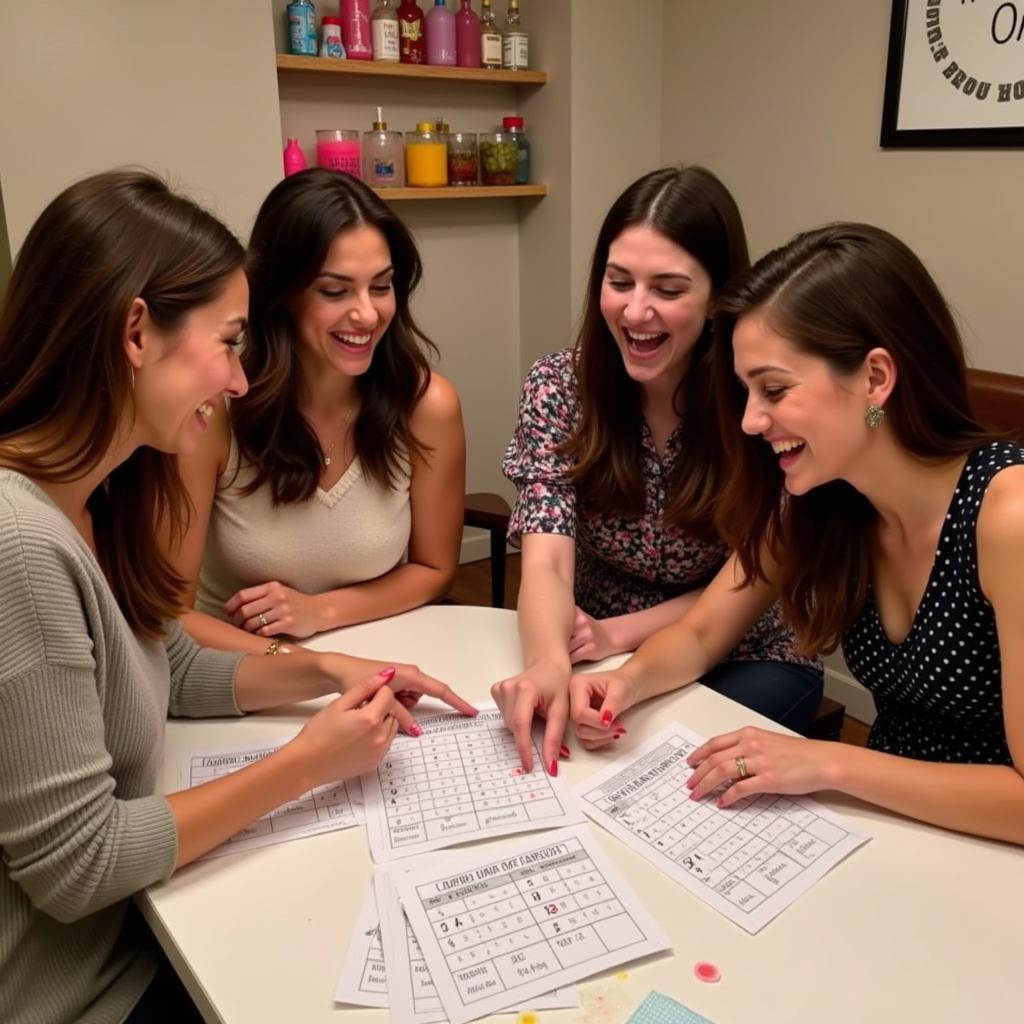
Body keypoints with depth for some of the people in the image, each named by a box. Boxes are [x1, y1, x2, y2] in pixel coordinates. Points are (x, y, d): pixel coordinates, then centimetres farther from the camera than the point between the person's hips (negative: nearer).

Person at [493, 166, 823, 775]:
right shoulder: (560, 384, -13)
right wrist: (549, 662, -42)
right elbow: (547, 559, -21)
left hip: (746, 662, -1)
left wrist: (621, 632, -21)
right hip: (604, 655, 2)